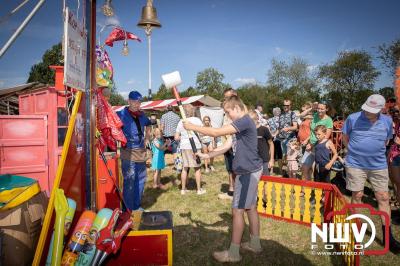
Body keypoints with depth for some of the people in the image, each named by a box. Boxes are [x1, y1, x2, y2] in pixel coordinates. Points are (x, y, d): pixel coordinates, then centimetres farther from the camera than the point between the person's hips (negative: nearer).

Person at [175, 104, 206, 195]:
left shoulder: (181, 122, 4)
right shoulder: (197, 120, -3)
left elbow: (176, 137, 3)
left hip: (184, 147, 3)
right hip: (195, 146, -3)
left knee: (185, 168, 12)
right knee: (197, 168, 7)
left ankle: (183, 189, 19)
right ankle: (199, 189, 14)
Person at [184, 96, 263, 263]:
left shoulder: (245, 121, -19)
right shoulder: (240, 125, 14)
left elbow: (216, 132, -25)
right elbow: (226, 147, 10)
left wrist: (192, 127, -17)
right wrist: (207, 156, 0)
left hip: (248, 172, -10)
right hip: (248, 171, 10)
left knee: (237, 210, -4)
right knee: (250, 207, 18)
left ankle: (233, 253, 8)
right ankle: (255, 244, 32)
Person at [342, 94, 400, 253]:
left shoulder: (387, 121, -1)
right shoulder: (353, 118, -10)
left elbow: (386, 140, 15)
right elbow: (345, 137, 4)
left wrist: (376, 154, 9)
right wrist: (355, 152, 4)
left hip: (378, 165, 3)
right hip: (355, 164, -2)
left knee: (383, 197, 5)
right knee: (357, 195, 6)